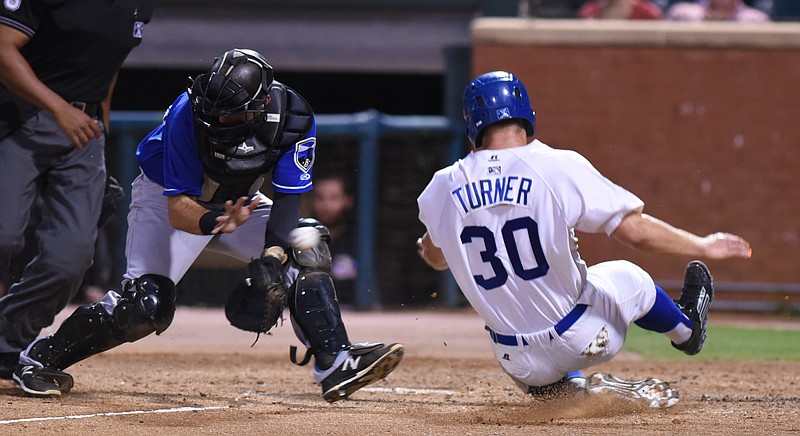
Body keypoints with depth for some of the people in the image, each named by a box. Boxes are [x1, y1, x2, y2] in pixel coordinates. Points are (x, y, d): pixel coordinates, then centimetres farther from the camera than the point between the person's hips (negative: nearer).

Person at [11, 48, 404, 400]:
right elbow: (178, 207, -32)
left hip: (236, 204, 4)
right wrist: (212, 222, -54)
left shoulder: (293, 119, -26)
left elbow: (288, 197, -23)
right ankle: (39, 359, -6)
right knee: (146, 306, -21)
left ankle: (336, 366, -20)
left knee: (306, 247, -20)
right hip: (167, 198, -4)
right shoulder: (189, 113, -35)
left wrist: (272, 253, -40)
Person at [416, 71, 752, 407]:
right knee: (626, 277, 26)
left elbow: (435, 258, 14)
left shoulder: (443, 188, -6)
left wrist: (426, 247, 40)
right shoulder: (558, 168, -16)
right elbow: (636, 230, -16)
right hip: (578, 341, -2)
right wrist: (704, 247, 1)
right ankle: (686, 328, 50)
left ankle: (560, 390, 17)